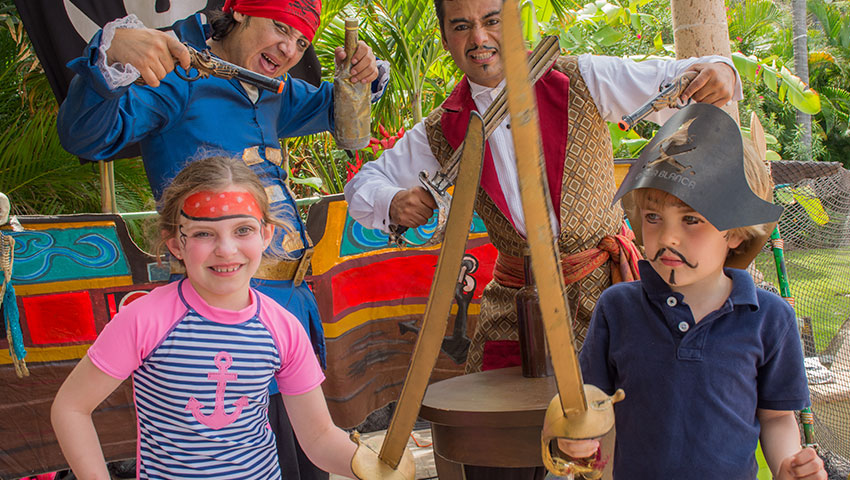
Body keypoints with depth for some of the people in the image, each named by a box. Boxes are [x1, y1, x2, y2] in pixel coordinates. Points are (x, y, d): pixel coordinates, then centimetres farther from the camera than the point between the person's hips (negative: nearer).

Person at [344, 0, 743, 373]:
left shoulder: (579, 81, -6)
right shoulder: (443, 132, 1)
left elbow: (669, 81, -6)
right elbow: (364, 184, 9)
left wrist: (718, 71, -29)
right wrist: (392, 203, -14)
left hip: (603, 282, -2)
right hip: (515, 296, 2)